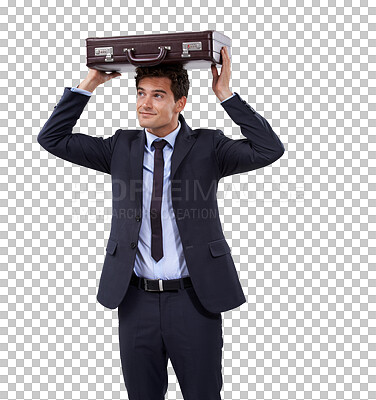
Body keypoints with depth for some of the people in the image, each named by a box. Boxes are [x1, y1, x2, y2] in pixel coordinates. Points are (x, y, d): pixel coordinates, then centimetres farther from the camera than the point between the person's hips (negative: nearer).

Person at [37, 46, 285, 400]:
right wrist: (89, 83, -1)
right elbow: (51, 139, 4)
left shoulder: (207, 146, -1)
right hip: (136, 300, 3)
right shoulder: (121, 147, 6)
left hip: (194, 299, -2)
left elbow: (270, 150, -14)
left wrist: (226, 96, -15)